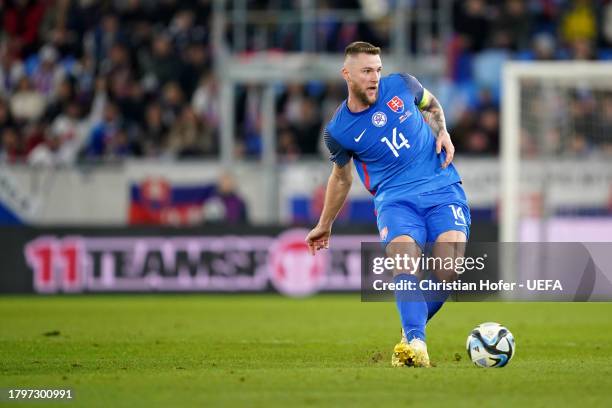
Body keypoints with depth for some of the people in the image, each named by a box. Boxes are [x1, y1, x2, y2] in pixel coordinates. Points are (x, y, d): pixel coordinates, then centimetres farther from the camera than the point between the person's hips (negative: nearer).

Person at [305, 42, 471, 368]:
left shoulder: (401, 85, 3)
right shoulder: (338, 131, 0)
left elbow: (431, 104, 26)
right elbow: (341, 178, 20)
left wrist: (443, 133, 6)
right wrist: (324, 225, 29)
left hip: (442, 187, 1)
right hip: (395, 200, -1)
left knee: (450, 268, -22)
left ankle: (412, 330, 2)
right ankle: (415, 342, -48)